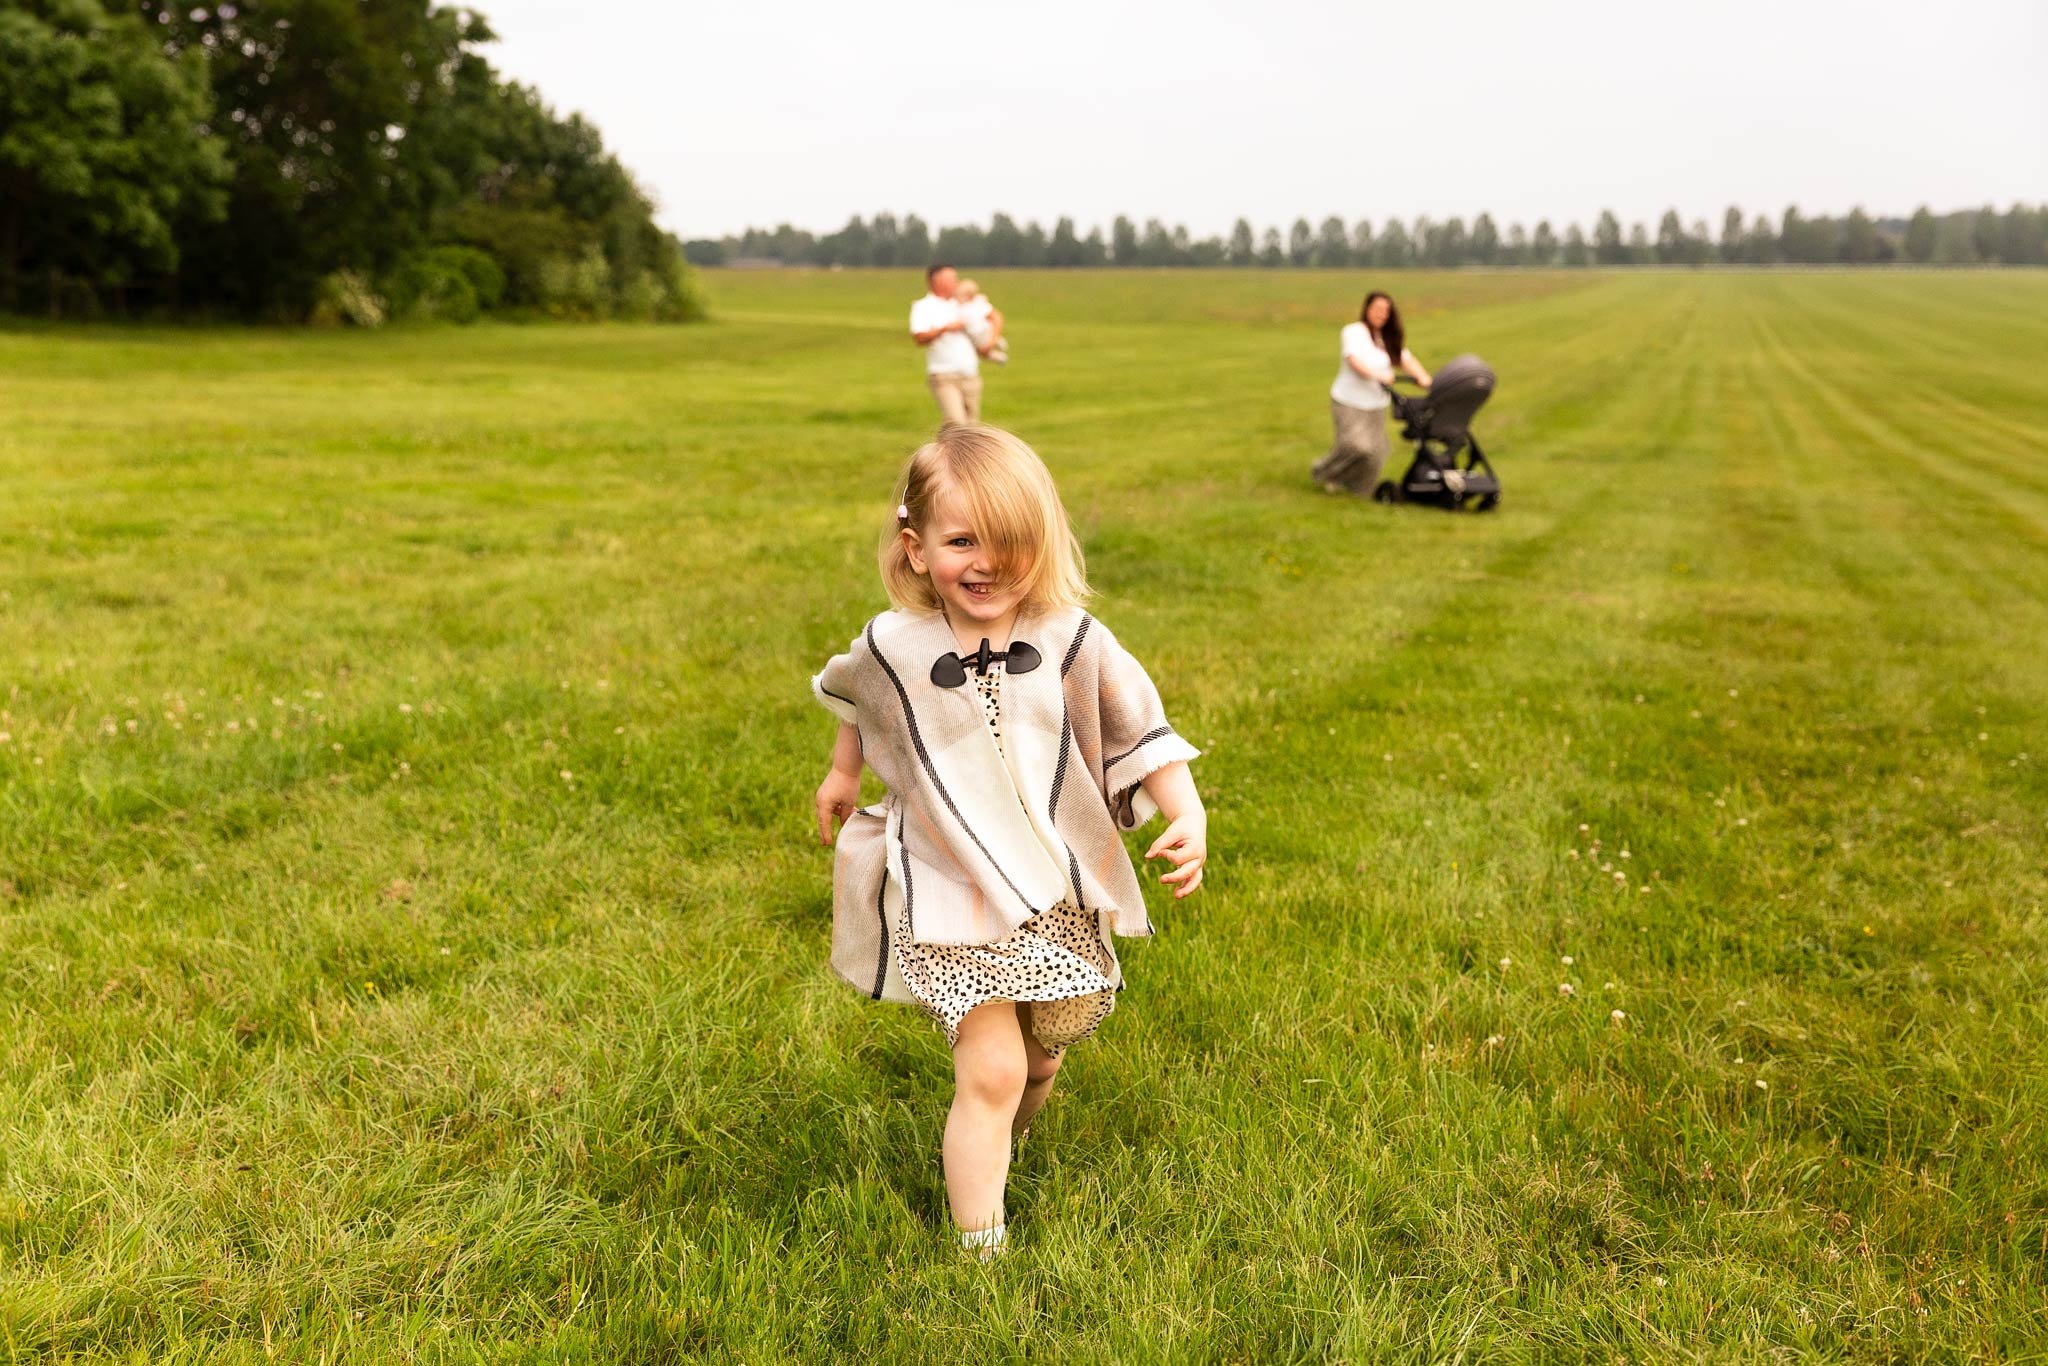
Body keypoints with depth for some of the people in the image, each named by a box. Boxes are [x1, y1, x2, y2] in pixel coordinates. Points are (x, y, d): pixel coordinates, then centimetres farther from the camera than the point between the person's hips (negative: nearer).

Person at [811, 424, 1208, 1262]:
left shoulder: (1075, 644, -10)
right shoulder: (891, 649, -8)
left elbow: (1144, 739, -5)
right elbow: (854, 703, 16)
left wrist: (1189, 817, -18)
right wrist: (841, 774, 26)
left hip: (1061, 897, 3)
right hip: (950, 899, -2)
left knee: (1041, 1058, 21)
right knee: (991, 1072, -11)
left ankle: (1000, 1142, 55)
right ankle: (979, 1248, 4)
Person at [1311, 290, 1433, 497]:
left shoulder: (1388, 339, 13)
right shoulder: (1353, 332, -8)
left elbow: (1406, 358, 2)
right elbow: (1354, 360, -23)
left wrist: (1422, 377, -18)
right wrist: (1377, 375, -39)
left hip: (1376, 405, 7)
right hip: (1349, 403, -7)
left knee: (1375, 452, 0)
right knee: (1356, 445, -19)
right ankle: (1325, 473, 6)